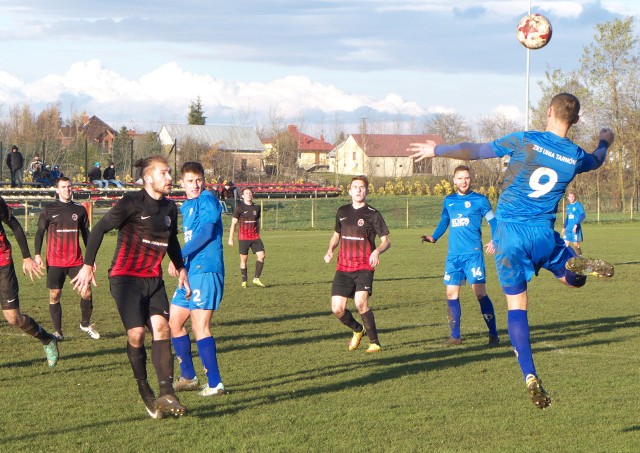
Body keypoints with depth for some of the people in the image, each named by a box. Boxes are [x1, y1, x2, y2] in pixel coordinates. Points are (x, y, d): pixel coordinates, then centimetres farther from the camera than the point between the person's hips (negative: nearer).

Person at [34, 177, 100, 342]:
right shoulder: (49, 209, 3)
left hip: (76, 260, 2)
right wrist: (37, 254, -7)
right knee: (54, 295, -3)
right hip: (55, 261, -1)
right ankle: (58, 332, 8)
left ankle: (85, 324, 15)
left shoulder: (80, 210, 9)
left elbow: (86, 234, 15)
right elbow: (40, 232, 4)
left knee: (86, 292, -7)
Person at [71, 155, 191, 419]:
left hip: (154, 278, 5)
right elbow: (100, 229, -9)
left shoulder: (170, 208, 10)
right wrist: (87, 266, -10)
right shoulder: (132, 203, -11)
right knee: (136, 333, -12)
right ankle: (145, 392, 5)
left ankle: (166, 393, -15)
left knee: (161, 327, -12)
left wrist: (181, 269, 26)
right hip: (126, 277, -5)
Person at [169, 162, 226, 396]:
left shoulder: (207, 199, -8)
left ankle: (214, 383, -10)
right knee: (174, 321, 14)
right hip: (191, 272, 10)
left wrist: (180, 256, -21)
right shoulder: (186, 207, 19)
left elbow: (206, 231, -20)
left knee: (200, 326, -12)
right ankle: (188, 377, 24)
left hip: (206, 270, -10)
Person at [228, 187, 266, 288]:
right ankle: (244, 281, 11)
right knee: (244, 259, 1)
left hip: (255, 237, 3)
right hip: (243, 237, -3)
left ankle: (256, 278, -1)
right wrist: (231, 238, -3)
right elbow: (233, 223, -1)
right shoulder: (239, 208, -3)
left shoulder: (256, 207, 9)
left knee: (261, 256, -10)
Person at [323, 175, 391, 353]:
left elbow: (386, 241, -1)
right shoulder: (342, 212, 12)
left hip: (364, 267, -4)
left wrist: (377, 251, -22)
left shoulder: (372, 214, -1)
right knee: (337, 309, -5)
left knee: (361, 303, -25)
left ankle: (374, 342, -10)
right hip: (343, 267, 4)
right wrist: (330, 250, 8)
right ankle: (358, 330, 25)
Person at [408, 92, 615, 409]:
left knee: (517, 305, 4)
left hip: (509, 234, -1)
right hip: (543, 234, 1)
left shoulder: (524, 141, -5)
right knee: (574, 279, 25)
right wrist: (605, 142, 52)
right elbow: (596, 160, 29)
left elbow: (475, 151, 1)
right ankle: (579, 265, -14)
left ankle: (530, 376, -9)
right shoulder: (576, 157, 3)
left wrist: (435, 150, 15)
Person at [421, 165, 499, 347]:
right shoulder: (449, 201, 14)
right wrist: (433, 238, 8)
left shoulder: (479, 200, 1)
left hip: (473, 253, -5)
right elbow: (444, 221, 25)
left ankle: (493, 334, -3)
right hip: (453, 255, 5)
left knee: (479, 292, -11)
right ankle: (455, 335, 13)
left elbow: (493, 222, 2)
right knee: (452, 294, 3)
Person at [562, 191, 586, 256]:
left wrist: (576, 224, -23)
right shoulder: (568, 206, 14)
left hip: (576, 229, -6)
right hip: (568, 229, 6)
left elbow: (583, 216, -15)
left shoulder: (578, 205, -7)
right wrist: (564, 227, 21)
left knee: (576, 244, -4)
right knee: (565, 244, -3)